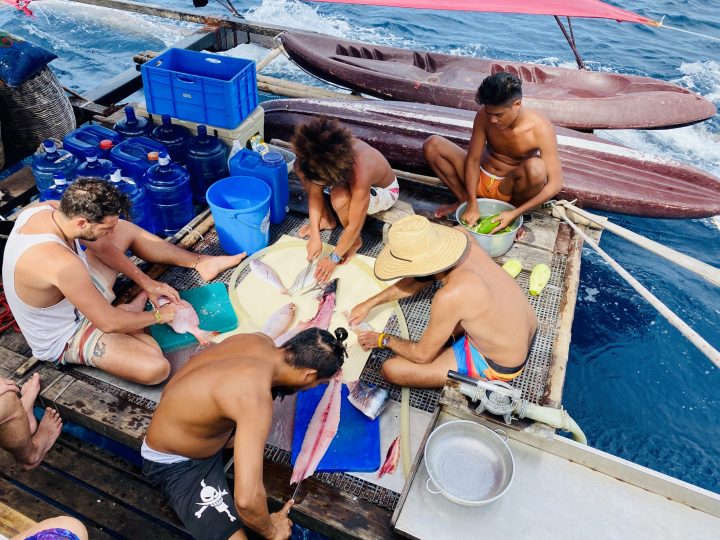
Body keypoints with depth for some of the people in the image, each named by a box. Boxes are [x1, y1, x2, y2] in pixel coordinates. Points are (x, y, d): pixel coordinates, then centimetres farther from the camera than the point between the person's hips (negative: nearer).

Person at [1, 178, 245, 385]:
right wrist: (158, 315, -15)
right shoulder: (61, 263, -43)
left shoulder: (53, 209, -18)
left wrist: (146, 282, -2)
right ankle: (130, 312, 2)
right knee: (156, 368, -26)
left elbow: (102, 247, 0)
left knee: (125, 229, 10)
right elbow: (109, 323, -33)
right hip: (66, 337, -8)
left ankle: (200, 262, 15)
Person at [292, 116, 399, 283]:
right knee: (299, 168, -14)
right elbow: (315, 193, -15)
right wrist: (315, 236, -20)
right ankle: (327, 219, 5)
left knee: (340, 198, -39)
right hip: (347, 180, 6)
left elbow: (354, 226, -34)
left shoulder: (359, 174, -44)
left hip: (384, 190, -5)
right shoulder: (320, 160, -29)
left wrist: (334, 259, -23)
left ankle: (355, 242, -7)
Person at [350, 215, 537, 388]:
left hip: (501, 365, -7)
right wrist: (370, 303, 7)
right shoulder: (461, 236, -16)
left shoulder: (449, 297, -36)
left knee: (391, 369, -9)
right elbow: (417, 279, 3)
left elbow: (422, 355, -17)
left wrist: (384, 340, 1)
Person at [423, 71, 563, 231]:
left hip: (509, 188, -3)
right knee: (432, 144, -15)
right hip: (479, 180, 3)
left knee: (536, 167, -37)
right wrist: (472, 204, -24)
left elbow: (555, 183, -26)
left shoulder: (541, 128, -24)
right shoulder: (484, 115, -17)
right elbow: (473, 159, -12)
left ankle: (515, 206, -5)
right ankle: (463, 199, -1)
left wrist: (514, 214, -32)